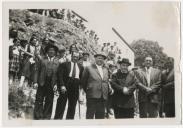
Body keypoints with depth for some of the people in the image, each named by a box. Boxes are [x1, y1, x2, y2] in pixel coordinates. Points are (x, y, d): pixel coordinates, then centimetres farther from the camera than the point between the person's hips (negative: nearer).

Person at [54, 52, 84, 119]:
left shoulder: (81, 67, 18)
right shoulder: (64, 64, 7)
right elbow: (60, 75, -3)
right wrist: (62, 85, -14)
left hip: (75, 88, 3)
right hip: (65, 86, -3)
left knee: (72, 106, 3)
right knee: (61, 106, -3)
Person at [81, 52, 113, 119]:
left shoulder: (105, 69, 17)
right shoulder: (88, 68, 1)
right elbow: (83, 82, 5)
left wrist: (108, 92, 11)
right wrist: (87, 91, 6)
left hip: (103, 97, 5)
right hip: (92, 96, -5)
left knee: (100, 116, 6)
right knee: (90, 116, -3)